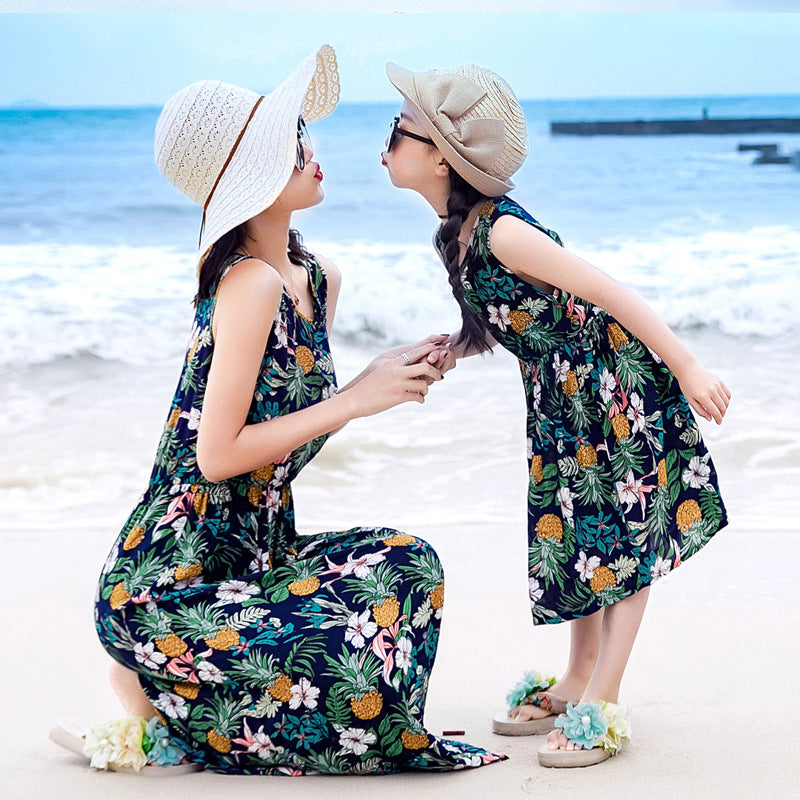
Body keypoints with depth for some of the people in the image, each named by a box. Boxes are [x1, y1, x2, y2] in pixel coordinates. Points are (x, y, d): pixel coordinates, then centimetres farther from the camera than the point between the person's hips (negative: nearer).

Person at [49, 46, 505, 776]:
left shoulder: (318, 280, 7)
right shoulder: (249, 284, -20)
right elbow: (218, 454, -22)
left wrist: (389, 377, -2)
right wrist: (357, 400, -17)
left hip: (247, 556, 9)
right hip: (166, 579, -9)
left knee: (407, 566, 0)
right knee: (355, 660, -19)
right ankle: (146, 697, 2)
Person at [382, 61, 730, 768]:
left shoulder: (503, 232, -28)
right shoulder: (454, 235, -1)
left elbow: (612, 294, -27)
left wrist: (690, 371, -26)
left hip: (618, 378, -9)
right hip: (562, 393, 9)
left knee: (624, 535, 1)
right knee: (573, 530, 15)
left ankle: (603, 703, 6)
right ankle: (577, 682, 26)